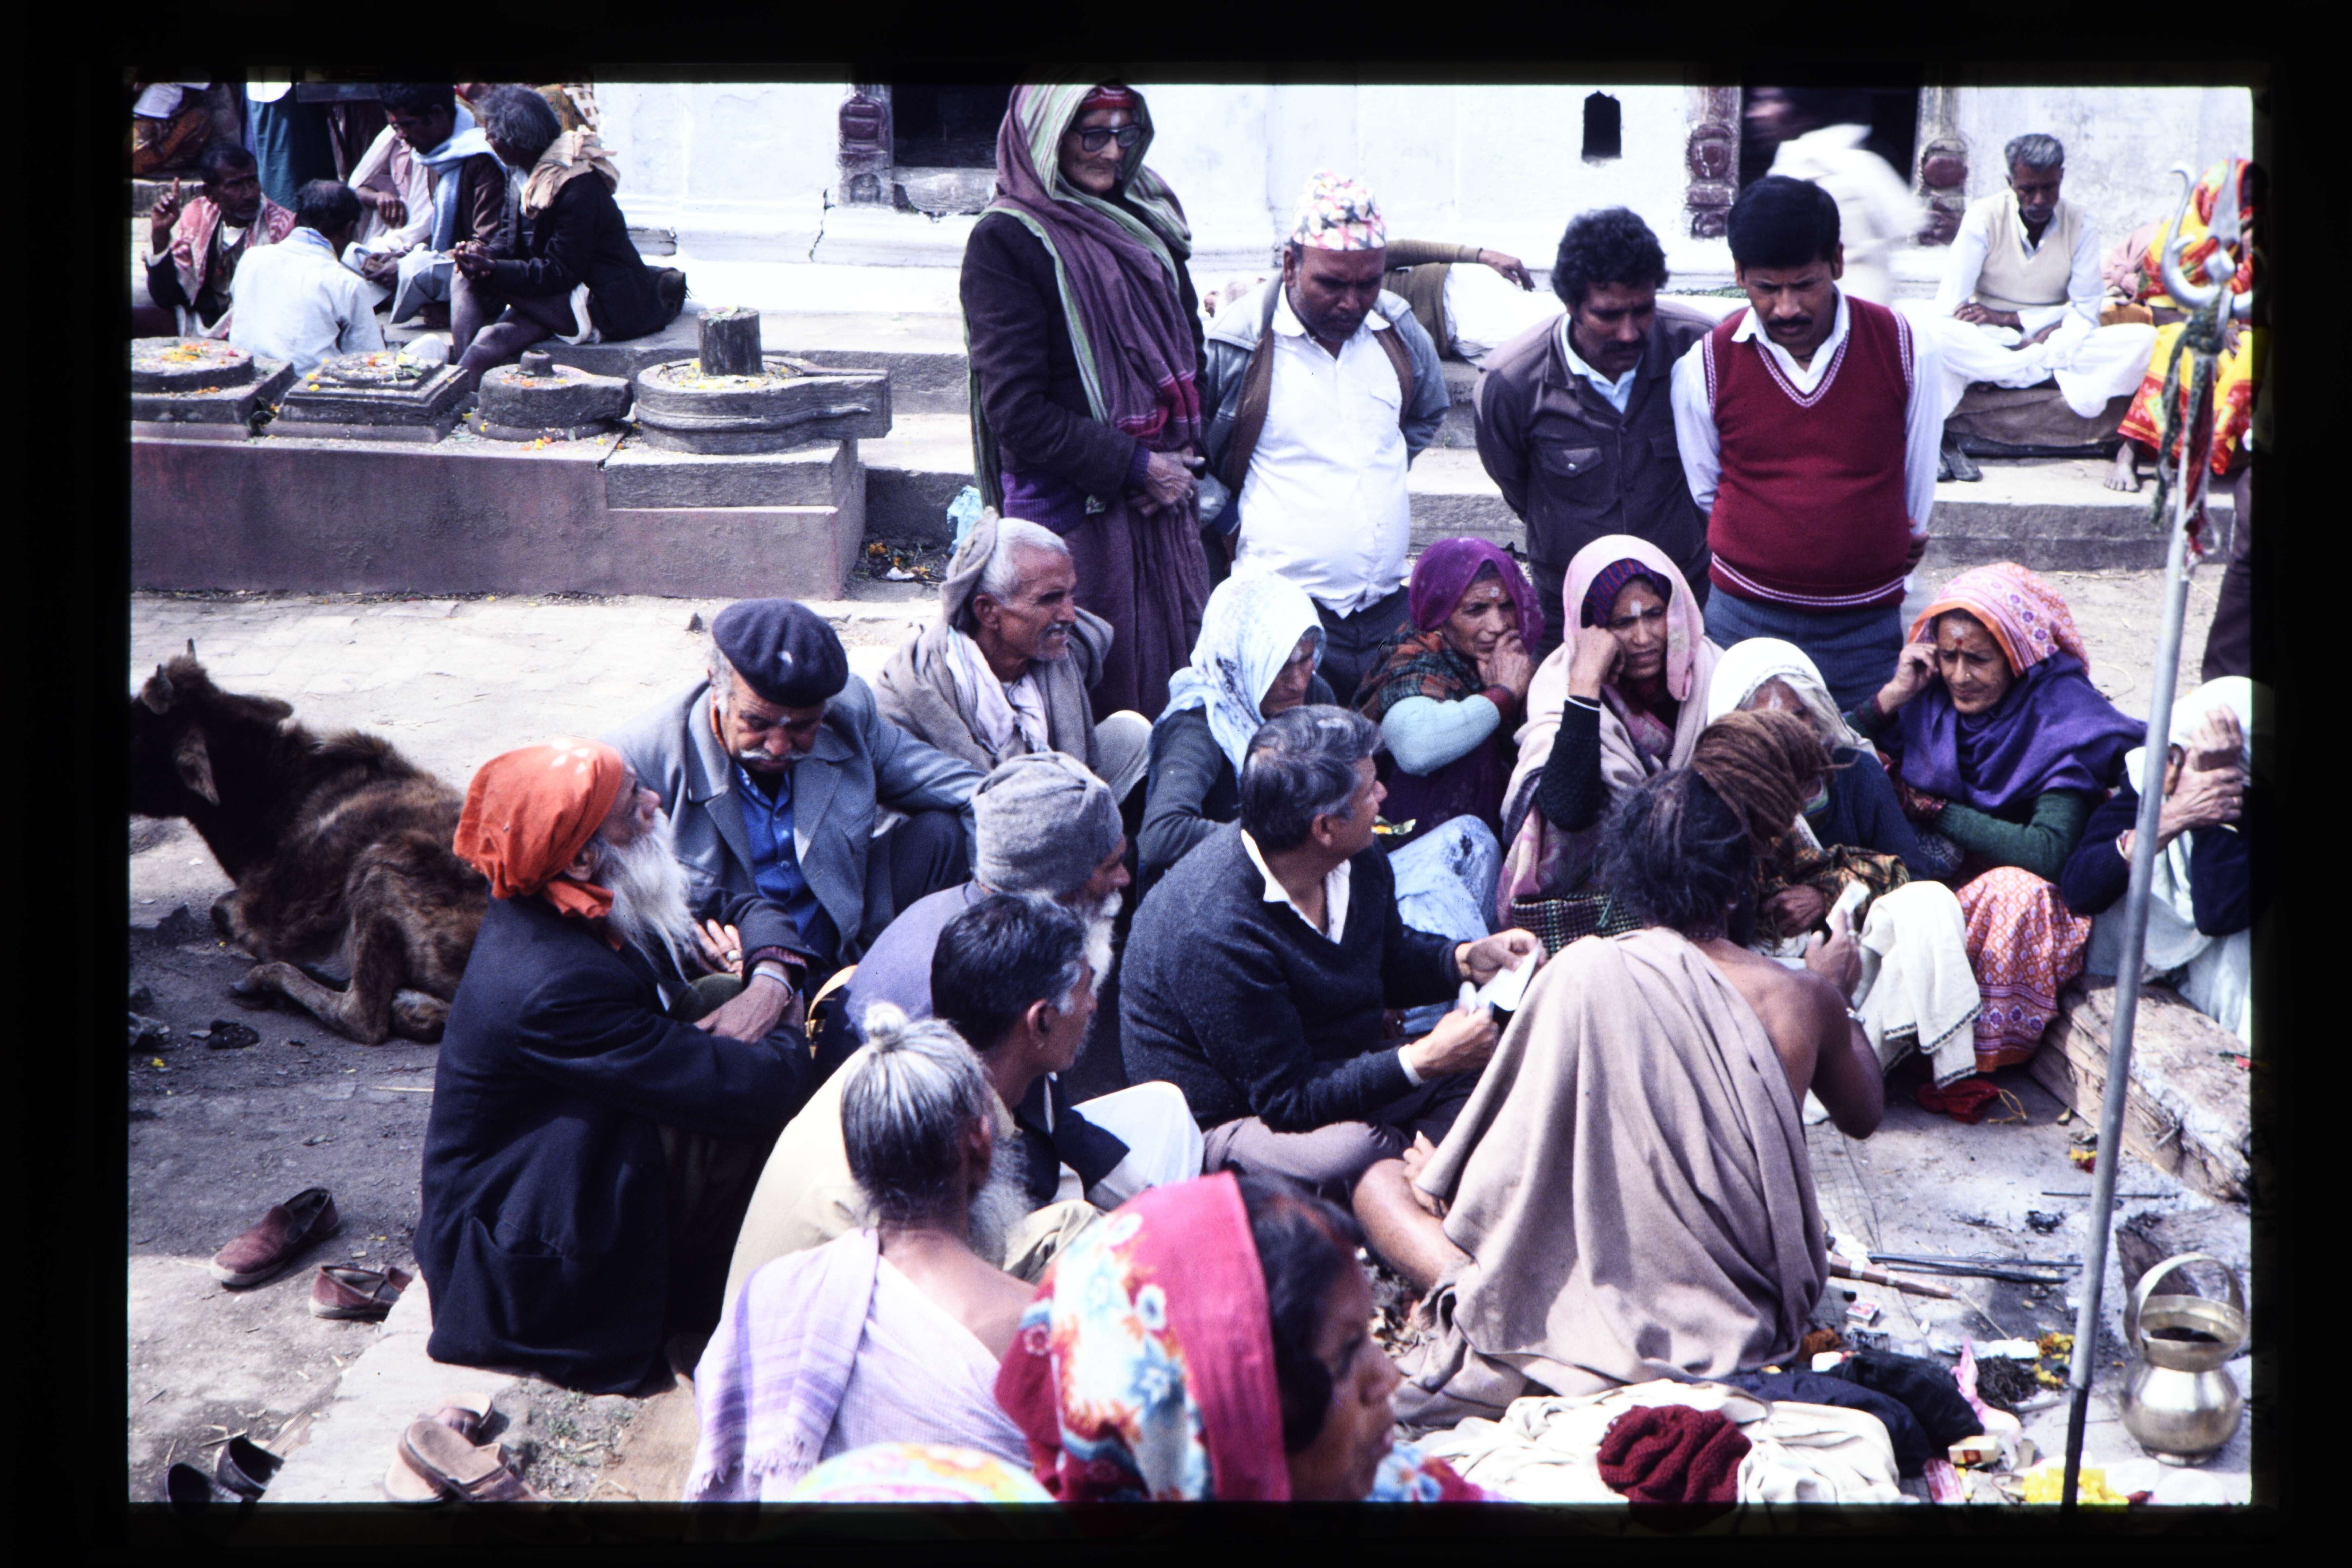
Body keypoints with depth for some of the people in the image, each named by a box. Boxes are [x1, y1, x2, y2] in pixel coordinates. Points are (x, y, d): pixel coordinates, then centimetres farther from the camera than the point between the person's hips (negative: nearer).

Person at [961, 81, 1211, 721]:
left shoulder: (1148, 222, 11)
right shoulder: (1005, 241, -9)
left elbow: (1190, 349, 18)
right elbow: (1017, 411, -14)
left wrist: (1183, 461, 2)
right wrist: (1134, 466, -14)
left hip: (1163, 498, 6)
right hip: (1071, 510, -6)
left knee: (1173, 667, 9)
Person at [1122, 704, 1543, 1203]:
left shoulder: (1358, 863, -4)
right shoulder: (1218, 932, -31)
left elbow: (1389, 961, 18)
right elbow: (1287, 1099, -26)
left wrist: (1466, 961, -2)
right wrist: (1424, 1060, -28)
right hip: (1229, 1120, -9)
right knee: (1354, 1154, -38)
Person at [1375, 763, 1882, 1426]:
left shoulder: (1586, 972, -13)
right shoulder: (1805, 998, -4)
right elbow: (1864, 1115, 18)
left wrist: (1435, 1173, 18)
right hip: (1753, 1319, 4)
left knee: (1384, 1181, 10)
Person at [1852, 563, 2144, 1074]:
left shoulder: (2065, 718, -14)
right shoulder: (1930, 695, -1)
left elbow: (2047, 854, -26)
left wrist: (1937, 812, -17)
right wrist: (1892, 697, -15)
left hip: (2033, 899, -4)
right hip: (1940, 872, 4)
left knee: (2013, 892, -37)